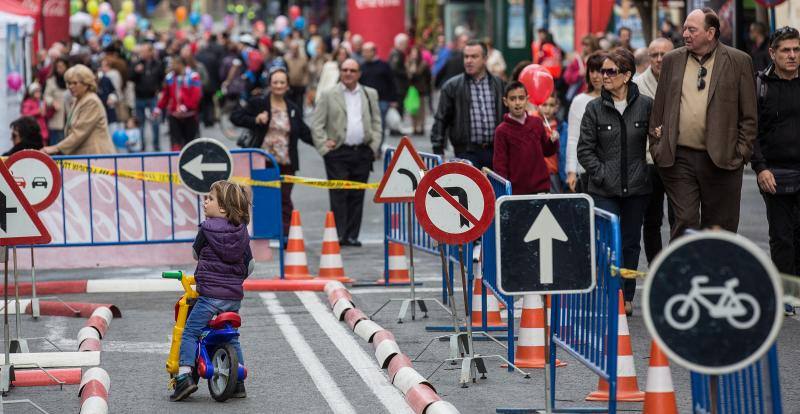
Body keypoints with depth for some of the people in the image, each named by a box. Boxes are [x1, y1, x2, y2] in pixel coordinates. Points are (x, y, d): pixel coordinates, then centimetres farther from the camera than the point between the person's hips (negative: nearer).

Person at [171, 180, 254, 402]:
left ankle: (185, 376, -12)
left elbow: (196, 252, 8)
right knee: (232, 337, 18)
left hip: (210, 295, -6)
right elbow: (250, 263, 15)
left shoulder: (207, 229, -8)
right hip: (234, 295, 6)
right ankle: (239, 383, 17)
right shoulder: (241, 232, 7)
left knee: (189, 333, 1)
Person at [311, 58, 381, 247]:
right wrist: (324, 147, -7)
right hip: (338, 153, -3)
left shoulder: (370, 94, 13)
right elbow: (316, 124, 1)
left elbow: (377, 122, 15)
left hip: (362, 152, 3)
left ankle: (352, 235, 9)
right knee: (338, 195, -5)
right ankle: (339, 235, -3)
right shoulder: (328, 96, 3)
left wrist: (374, 146, 4)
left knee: (357, 195, 4)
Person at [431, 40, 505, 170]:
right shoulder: (452, 86, 2)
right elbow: (441, 120, 3)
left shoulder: (498, 85, 9)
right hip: (467, 151, -3)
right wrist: (438, 151, -2)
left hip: (495, 150, 3)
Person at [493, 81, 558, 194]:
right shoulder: (502, 131, -4)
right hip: (516, 191, -3)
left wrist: (553, 141, -2)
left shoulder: (537, 123, 6)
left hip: (541, 188, 3)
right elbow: (499, 164, -3)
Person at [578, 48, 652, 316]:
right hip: (604, 190, -1)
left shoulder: (646, 106, 0)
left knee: (630, 243, 8)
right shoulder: (595, 108, 1)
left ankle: (627, 297, 18)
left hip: (636, 188, 1)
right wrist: (602, 174, -7)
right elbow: (585, 150, 1)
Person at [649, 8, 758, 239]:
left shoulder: (738, 61, 2)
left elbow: (749, 114, 2)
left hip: (722, 160, -1)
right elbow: (659, 109, 13)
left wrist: (742, 152, -4)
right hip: (678, 159, 1)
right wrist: (656, 147, 7)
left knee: (719, 227, 6)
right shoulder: (672, 60, 10)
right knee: (685, 222, -4)